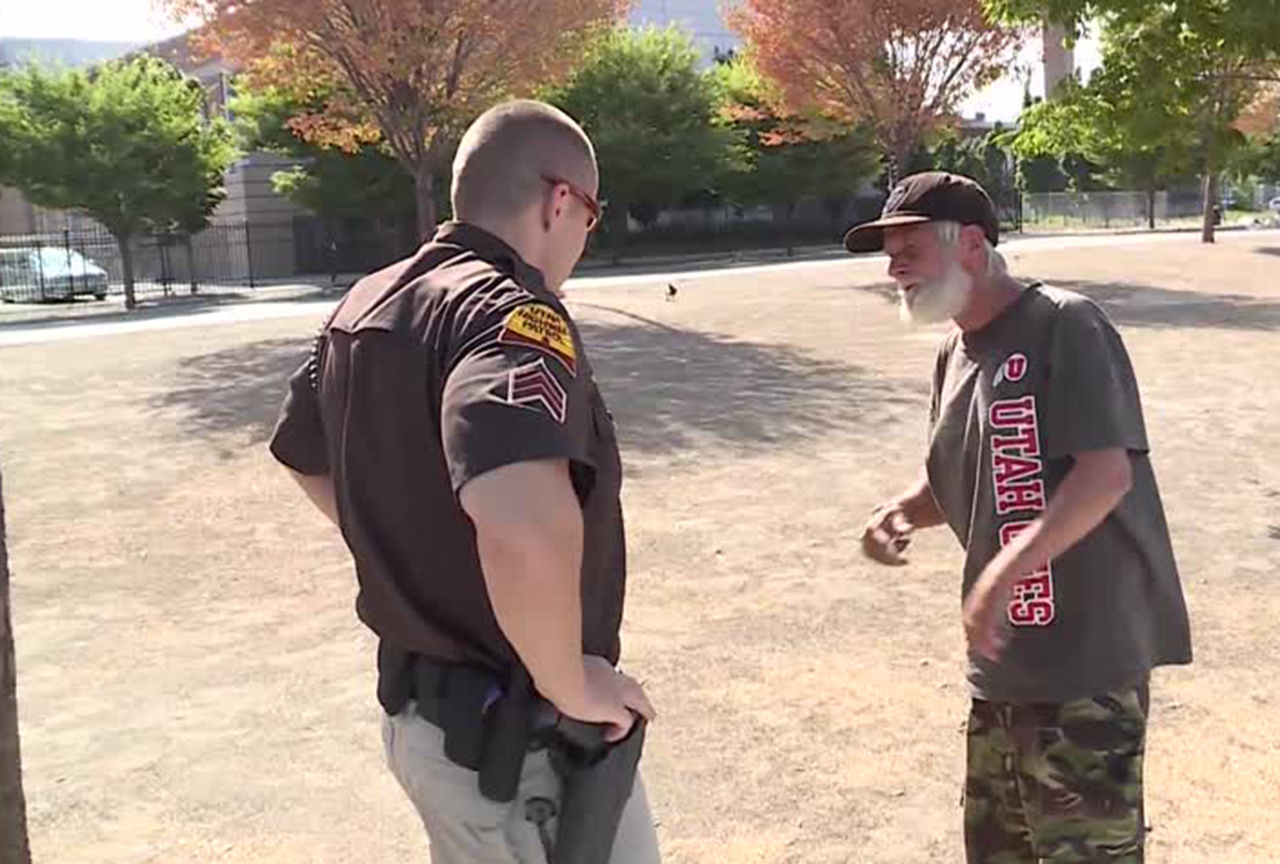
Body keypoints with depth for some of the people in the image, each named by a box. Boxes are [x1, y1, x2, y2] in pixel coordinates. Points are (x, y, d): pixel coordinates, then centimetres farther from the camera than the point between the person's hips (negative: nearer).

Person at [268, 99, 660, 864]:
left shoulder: (369, 306, 4)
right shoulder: (512, 311, -23)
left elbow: (307, 459, 21)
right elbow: (524, 521, -43)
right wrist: (568, 682, -26)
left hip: (417, 706, 8)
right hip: (518, 739, -8)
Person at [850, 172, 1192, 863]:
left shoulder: (1063, 326, -15)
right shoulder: (954, 352, 11)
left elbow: (1107, 473, -23)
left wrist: (1005, 570, -30)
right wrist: (898, 512, 0)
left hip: (1087, 651, -9)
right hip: (1006, 651, 9)